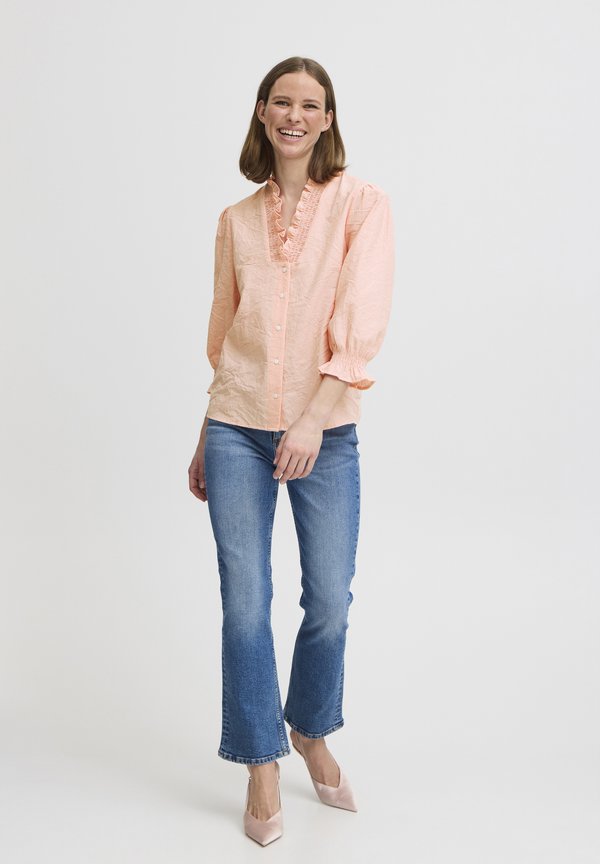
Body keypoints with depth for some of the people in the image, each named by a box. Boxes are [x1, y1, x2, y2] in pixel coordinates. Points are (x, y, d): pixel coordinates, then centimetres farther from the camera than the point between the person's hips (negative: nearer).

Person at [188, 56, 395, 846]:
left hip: (326, 432, -2)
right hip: (238, 430, 2)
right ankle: (262, 766, 20)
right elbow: (223, 333, 14)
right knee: (245, 603, 2)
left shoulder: (361, 203, 0)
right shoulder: (236, 220, 10)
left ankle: (311, 732, 33)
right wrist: (206, 441, 14)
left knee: (330, 602, 5)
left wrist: (314, 419, -20)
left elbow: (362, 323, -10)